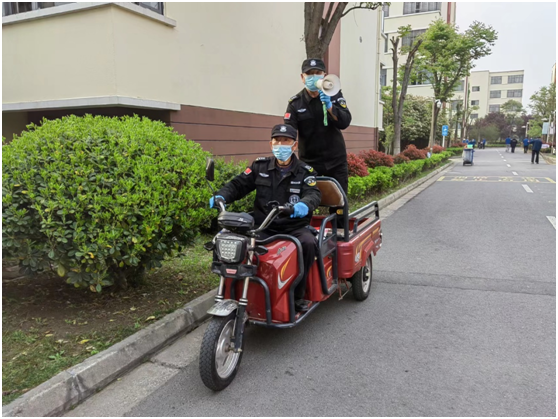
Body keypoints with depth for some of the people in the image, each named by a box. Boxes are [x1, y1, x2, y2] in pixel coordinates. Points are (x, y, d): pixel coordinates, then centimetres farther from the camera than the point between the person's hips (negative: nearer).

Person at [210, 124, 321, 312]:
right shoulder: (260, 166, 9)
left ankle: (297, 295, -12)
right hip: (264, 228, 1)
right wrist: (221, 196, -16)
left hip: (294, 227, -1)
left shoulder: (305, 171, 2)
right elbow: (239, 184, 6)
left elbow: (314, 194, -14)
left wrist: (305, 204, -39)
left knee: (308, 243, -32)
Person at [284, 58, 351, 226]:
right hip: (309, 161, -1)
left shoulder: (335, 95, 1)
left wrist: (329, 106, -29)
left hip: (336, 160, 1)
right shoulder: (295, 103, -3)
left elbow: (345, 122, -12)